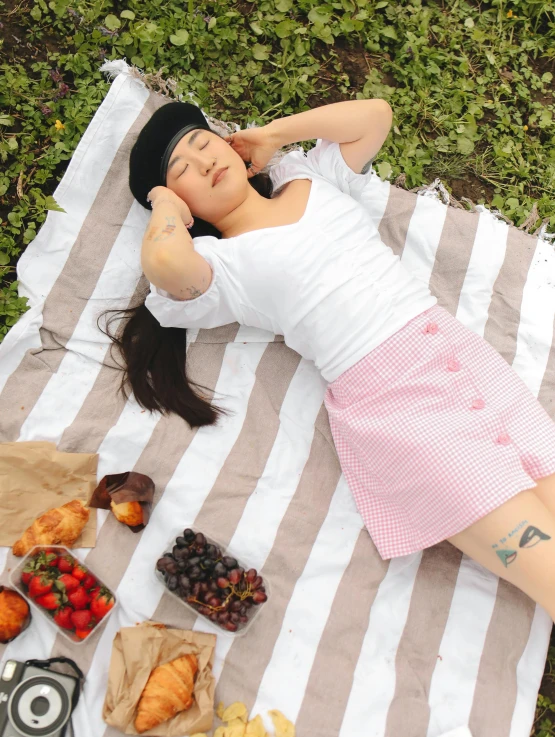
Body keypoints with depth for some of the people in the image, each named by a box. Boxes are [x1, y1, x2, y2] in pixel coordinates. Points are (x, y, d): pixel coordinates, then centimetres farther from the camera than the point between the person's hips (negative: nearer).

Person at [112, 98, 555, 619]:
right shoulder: (221, 261, 0)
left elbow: (375, 115, 17)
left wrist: (270, 135, 19)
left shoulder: (312, 176, 21)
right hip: (388, 399, -5)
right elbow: (165, 261, -21)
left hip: (458, 345, 6)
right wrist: (166, 206, 2)